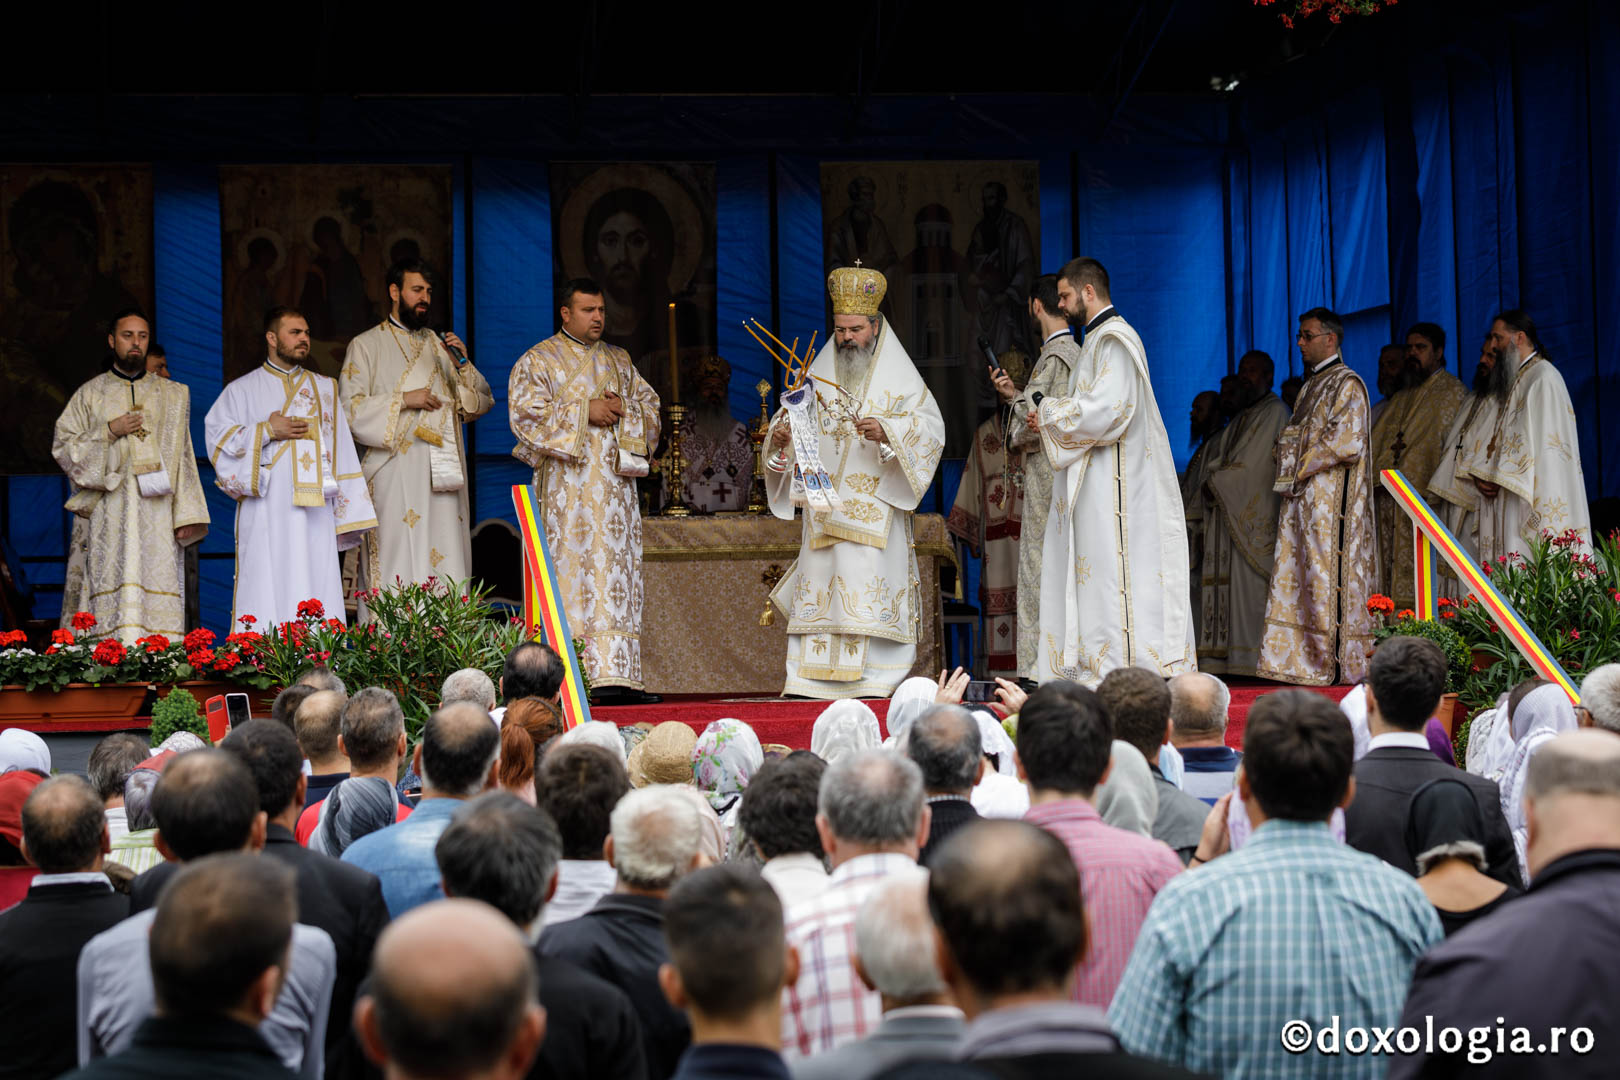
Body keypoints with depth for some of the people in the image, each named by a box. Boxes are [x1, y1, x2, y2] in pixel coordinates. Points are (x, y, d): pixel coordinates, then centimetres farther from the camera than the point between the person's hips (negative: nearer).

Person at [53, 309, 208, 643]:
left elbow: (183, 458, 12)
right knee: (113, 600, -11)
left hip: (157, 515, 1)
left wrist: (186, 514, 2)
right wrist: (110, 431, -7)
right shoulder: (90, 394, 13)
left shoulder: (172, 395, 16)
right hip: (109, 514, -1)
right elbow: (62, 446, 7)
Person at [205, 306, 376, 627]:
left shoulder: (325, 389, 19)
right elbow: (217, 435, 1)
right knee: (269, 595, -10)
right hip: (266, 514, -2)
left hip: (315, 514, 2)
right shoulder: (243, 390, 12)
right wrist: (267, 431, -8)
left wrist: (350, 512, 6)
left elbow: (342, 451, 15)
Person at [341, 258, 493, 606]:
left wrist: (464, 365, 0)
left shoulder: (440, 346, 20)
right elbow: (350, 408, -4)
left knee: (446, 563, -4)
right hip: (394, 475, -4)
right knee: (398, 565, -11)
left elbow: (482, 404, 16)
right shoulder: (366, 346, 7)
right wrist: (402, 400, -12)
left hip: (441, 472, 4)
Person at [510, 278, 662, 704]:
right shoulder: (539, 360, 3)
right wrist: (584, 411, -13)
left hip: (615, 484, 5)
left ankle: (615, 674, -3)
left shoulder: (619, 360, 19)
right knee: (571, 569, -10)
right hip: (567, 488, -5)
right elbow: (527, 412, -9)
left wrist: (623, 409, -5)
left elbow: (651, 405, 16)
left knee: (617, 570, -1)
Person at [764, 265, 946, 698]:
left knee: (866, 585, -11)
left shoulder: (897, 376, 4)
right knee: (818, 586, -1)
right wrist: (781, 435, -8)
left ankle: (872, 679, -9)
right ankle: (812, 677, 0)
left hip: (874, 504, -4)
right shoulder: (819, 374, 15)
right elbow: (796, 417, 15)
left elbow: (931, 425, -6)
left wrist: (888, 431, -23)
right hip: (824, 503, 4)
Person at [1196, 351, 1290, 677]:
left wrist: (1217, 483, -6)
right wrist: (1211, 486, 0)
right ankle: (1219, 658, 0)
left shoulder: (1275, 413, -3)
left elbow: (1255, 467, -12)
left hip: (1254, 514, -9)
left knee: (1248, 584, -13)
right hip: (1225, 512, 9)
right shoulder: (1240, 417, 24)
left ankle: (1249, 659, -15)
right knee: (1222, 581, 2)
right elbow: (1217, 462, 20)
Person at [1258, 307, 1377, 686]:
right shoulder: (1311, 385, 21)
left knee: (1328, 576, -10)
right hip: (1303, 499, 9)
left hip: (1330, 500, -9)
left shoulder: (1346, 384, -8)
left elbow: (1348, 441, -17)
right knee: (1298, 578, 6)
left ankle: (1339, 665, -8)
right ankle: (1303, 659, 7)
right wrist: (1289, 462, 9)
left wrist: (1303, 466, -12)